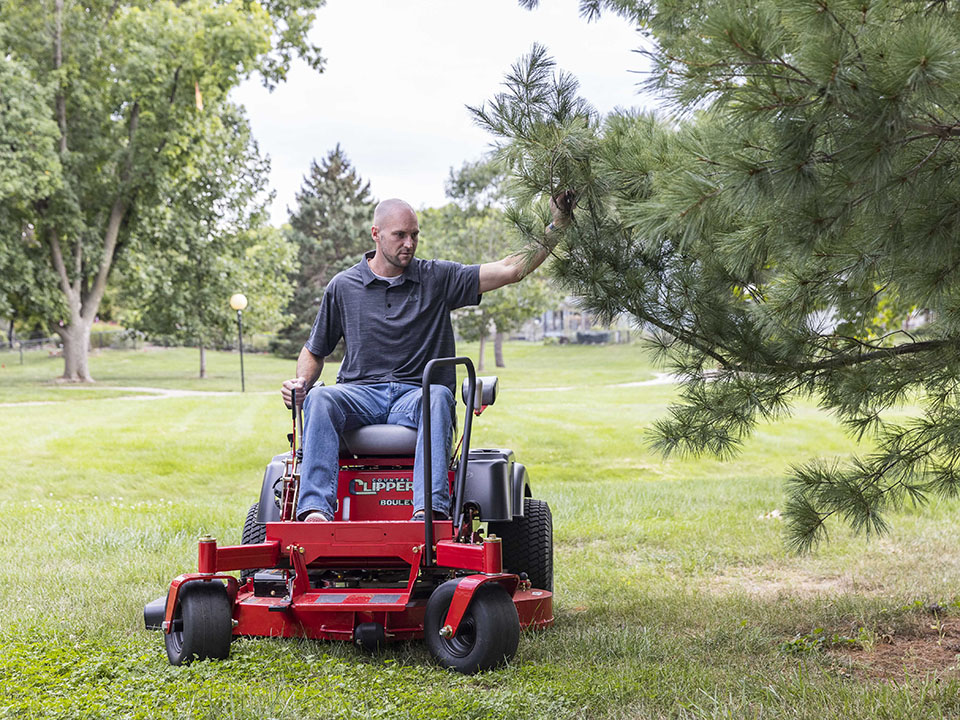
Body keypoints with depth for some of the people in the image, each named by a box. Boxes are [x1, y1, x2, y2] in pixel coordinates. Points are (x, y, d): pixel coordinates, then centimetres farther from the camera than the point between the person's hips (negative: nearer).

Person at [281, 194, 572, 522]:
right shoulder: (343, 286, 11)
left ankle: (430, 508, -53)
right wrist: (302, 381, -3)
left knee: (438, 397, -36)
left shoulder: (438, 278, 9)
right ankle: (314, 509, -46)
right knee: (318, 399, -32)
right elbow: (314, 351, 19)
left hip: (416, 396, -1)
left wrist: (556, 225, -8)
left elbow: (511, 269, 2)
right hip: (360, 394, 1)